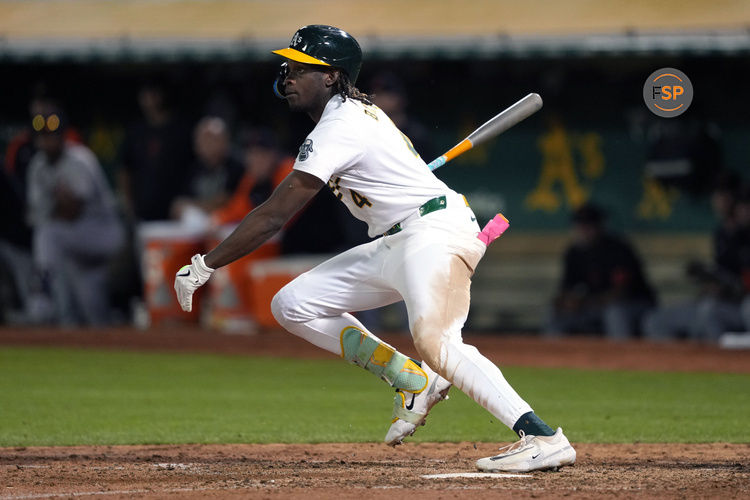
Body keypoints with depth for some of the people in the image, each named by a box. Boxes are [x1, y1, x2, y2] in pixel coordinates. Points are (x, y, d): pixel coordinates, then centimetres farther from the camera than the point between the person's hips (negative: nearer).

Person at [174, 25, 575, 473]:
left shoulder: (339, 128, -15)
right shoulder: (358, 109, 15)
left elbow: (275, 217, -18)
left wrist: (204, 266, -15)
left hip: (436, 233, -10)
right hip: (395, 245, 10)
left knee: (434, 340, -33)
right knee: (292, 305, 6)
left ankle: (542, 437, -40)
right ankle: (412, 381, 7)